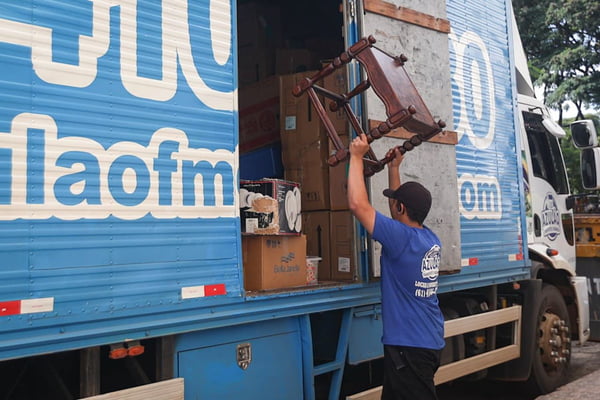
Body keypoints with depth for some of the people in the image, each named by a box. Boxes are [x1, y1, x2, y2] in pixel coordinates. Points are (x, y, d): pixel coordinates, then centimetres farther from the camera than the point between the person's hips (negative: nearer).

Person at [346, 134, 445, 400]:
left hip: (409, 347, -9)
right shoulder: (431, 239, 4)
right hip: (430, 342, 9)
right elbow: (402, 211, 22)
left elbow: (358, 204, -22)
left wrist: (356, 156, -11)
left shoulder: (402, 238, -20)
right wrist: (393, 168, 25)